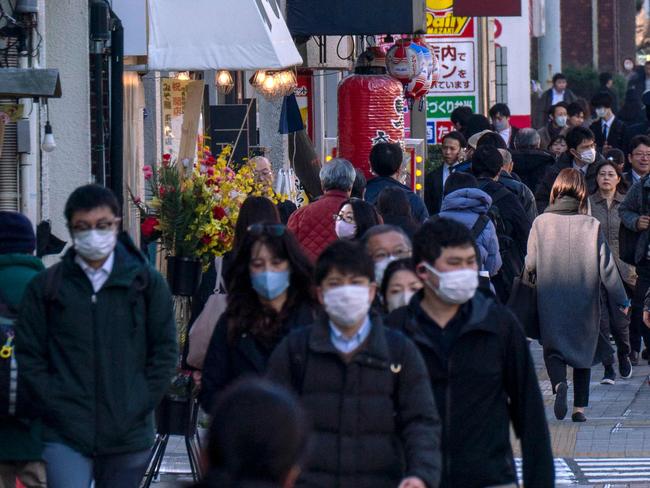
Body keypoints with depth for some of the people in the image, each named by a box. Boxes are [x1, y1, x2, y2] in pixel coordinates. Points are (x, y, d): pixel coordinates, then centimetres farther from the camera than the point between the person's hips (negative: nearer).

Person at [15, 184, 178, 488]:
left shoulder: (146, 283, 6)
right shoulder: (45, 287, 5)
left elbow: (165, 350, 7)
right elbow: (28, 355, 5)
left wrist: (139, 405, -3)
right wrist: (55, 407, -6)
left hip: (129, 433, 2)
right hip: (65, 435, -1)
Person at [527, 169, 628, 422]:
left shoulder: (541, 222, -6)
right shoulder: (592, 225, -8)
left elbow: (530, 264, -4)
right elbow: (606, 266, -5)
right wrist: (621, 300, 4)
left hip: (550, 302, 0)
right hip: (584, 301, 0)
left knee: (553, 348, 8)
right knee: (584, 349, 14)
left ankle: (558, 382, -23)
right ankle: (580, 407, 11)